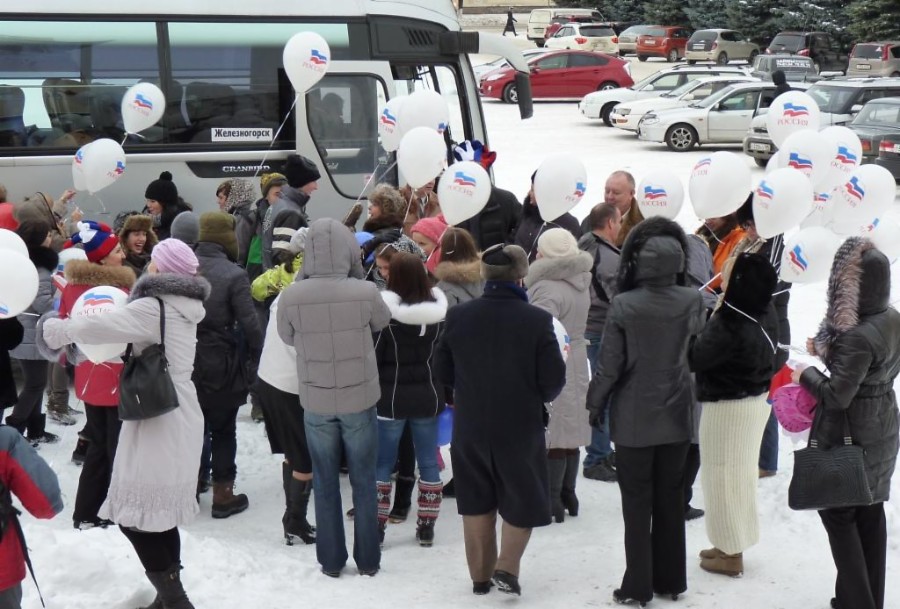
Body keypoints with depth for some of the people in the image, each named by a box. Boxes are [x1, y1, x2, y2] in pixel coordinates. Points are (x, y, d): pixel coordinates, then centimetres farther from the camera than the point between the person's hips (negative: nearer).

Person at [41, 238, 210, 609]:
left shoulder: (154, 308, -17)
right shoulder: (181, 307, 11)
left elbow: (99, 327, -20)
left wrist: (55, 330, -4)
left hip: (159, 421, -9)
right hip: (177, 418, 9)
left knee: (134, 514, -4)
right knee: (160, 511, 16)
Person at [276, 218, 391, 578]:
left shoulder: (291, 297, -16)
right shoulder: (365, 292, -18)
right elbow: (382, 322, 4)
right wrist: (356, 273, 6)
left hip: (315, 402, 1)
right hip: (360, 399, 0)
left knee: (325, 483, 14)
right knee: (364, 481, 14)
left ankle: (331, 560, 22)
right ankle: (368, 559, 23)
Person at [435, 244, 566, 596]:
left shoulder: (458, 316, -7)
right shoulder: (537, 319, -16)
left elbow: (442, 371, 2)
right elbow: (554, 379, -13)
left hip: (470, 426, 3)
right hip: (520, 426, -3)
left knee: (476, 502, 16)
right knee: (522, 500, 14)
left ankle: (481, 575, 23)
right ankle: (507, 567, 1)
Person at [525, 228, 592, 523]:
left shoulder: (548, 289, -19)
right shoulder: (580, 284, 9)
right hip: (576, 366, 9)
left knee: (551, 438, -3)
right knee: (570, 436, 15)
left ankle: (551, 501, 0)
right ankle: (567, 496, 24)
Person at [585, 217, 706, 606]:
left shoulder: (623, 305, -18)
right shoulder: (692, 301, -8)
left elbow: (610, 364, -13)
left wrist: (596, 403, 2)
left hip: (633, 419, -3)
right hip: (676, 416, 3)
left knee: (637, 503, 7)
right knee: (670, 498, 15)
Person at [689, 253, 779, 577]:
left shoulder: (727, 324, -30)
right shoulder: (766, 312, -5)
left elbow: (694, 358, -22)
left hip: (728, 407, -8)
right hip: (759, 399, 8)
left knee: (723, 476, 6)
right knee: (743, 472, 20)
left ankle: (730, 554, 18)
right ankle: (734, 544, 35)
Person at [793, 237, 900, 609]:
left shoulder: (857, 335, -29)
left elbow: (837, 395, -27)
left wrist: (806, 374, -10)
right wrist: (827, 351, 8)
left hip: (849, 437, -8)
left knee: (838, 514, 6)